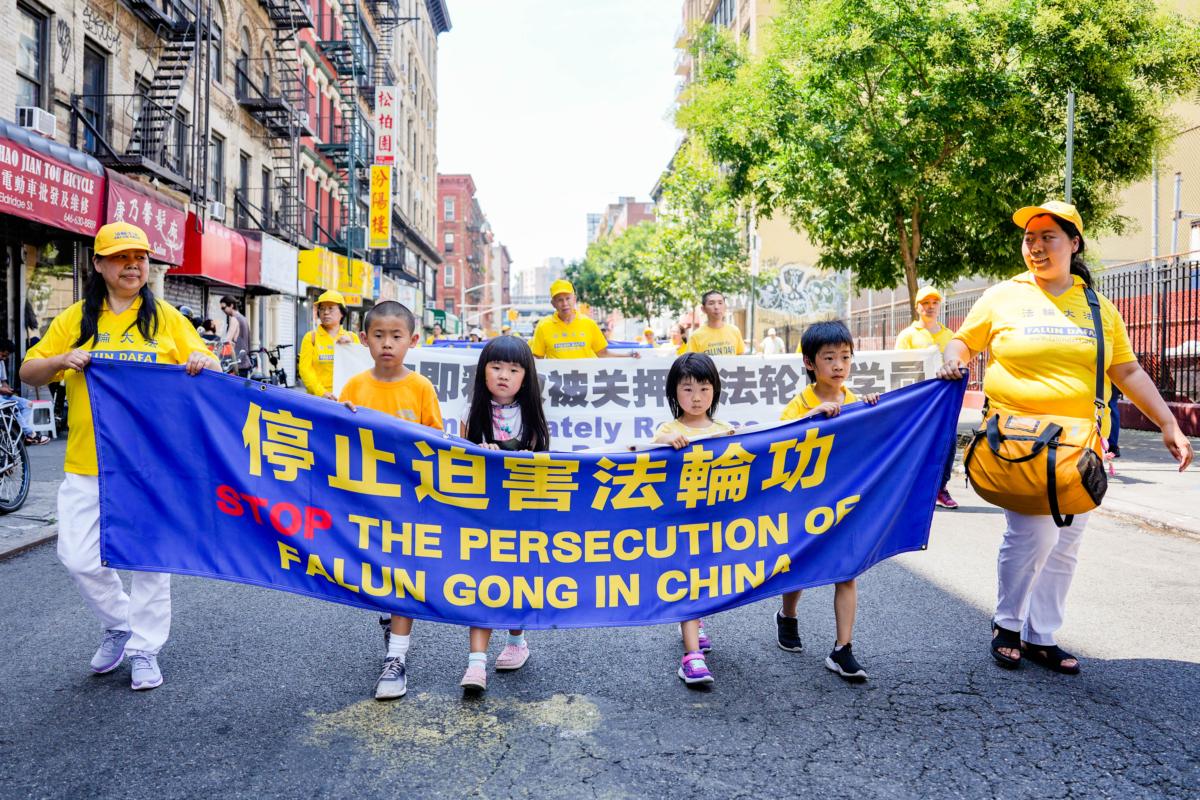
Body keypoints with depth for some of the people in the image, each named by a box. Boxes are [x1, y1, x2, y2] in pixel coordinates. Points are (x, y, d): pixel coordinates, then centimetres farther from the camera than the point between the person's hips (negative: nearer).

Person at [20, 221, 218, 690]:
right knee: (78, 556, 1)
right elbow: (28, 372, 8)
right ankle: (119, 624, 28)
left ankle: (145, 649, 21)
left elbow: (207, 368, 3)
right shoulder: (75, 319, 6)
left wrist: (203, 363, -21)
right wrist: (60, 361, -12)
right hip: (87, 463, 2)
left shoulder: (166, 318, 4)